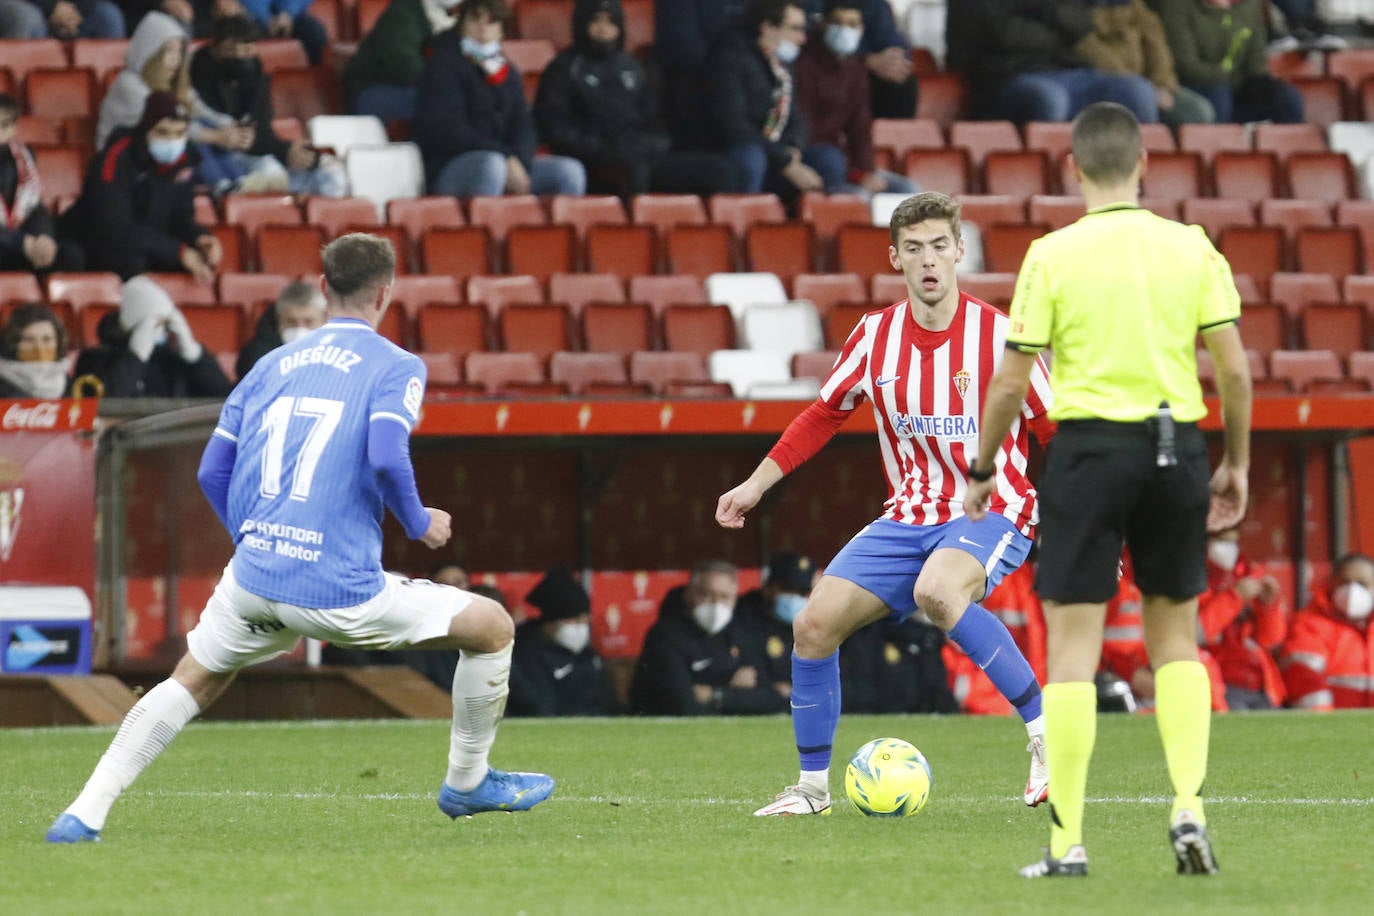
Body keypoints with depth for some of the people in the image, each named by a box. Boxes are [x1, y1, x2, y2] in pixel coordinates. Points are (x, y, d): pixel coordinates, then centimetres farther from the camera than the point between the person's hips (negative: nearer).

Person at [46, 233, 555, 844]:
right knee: (491, 627, 10)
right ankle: (467, 782, 21)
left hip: (253, 580, 5)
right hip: (342, 592, -5)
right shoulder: (396, 367, 0)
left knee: (194, 680, 26)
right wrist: (419, 525, 1)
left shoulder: (271, 367, 17)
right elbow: (386, 458, -17)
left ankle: (86, 813, 16)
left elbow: (212, 473, 17)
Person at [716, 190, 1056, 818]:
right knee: (815, 624, -7)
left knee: (936, 592, -37)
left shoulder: (999, 335, -11)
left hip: (991, 513, -5)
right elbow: (824, 415, 16)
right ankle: (812, 787, 11)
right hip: (908, 517, 5)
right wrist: (757, 484, 14)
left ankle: (1046, 738, -26)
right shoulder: (876, 335, 1)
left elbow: (1056, 435, -5)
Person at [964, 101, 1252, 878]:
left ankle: (1068, 842, -1)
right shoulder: (1192, 248, 1)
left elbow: (1011, 383, -4)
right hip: (1178, 447, 3)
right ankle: (1190, 807, 2)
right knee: (1176, 638, 17)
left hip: (1091, 445, -3)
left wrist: (982, 472, 9)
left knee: (1074, 645, 1)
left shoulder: (1053, 255, -5)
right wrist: (1237, 465, 12)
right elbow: (1234, 368, 0)